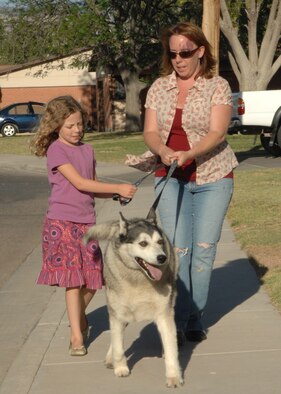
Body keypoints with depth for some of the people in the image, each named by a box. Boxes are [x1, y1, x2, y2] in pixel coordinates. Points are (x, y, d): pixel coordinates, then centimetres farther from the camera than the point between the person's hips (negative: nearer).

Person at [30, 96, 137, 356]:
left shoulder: (87, 150, 12)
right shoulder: (56, 150, -9)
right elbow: (79, 183, -16)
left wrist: (116, 194, -1)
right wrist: (117, 188, -17)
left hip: (87, 220, 6)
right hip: (62, 222, -6)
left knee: (93, 278, 7)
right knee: (73, 279, -7)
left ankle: (79, 316, 34)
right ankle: (76, 337, -1)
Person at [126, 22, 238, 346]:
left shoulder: (218, 87, -4)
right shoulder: (159, 88, 5)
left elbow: (217, 133, -14)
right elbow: (150, 131, 0)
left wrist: (188, 154, -30)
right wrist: (163, 152, -22)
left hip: (212, 177, -2)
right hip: (170, 178, 2)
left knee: (204, 249, 0)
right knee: (177, 249, -5)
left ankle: (194, 319, 12)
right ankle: (178, 322, -2)